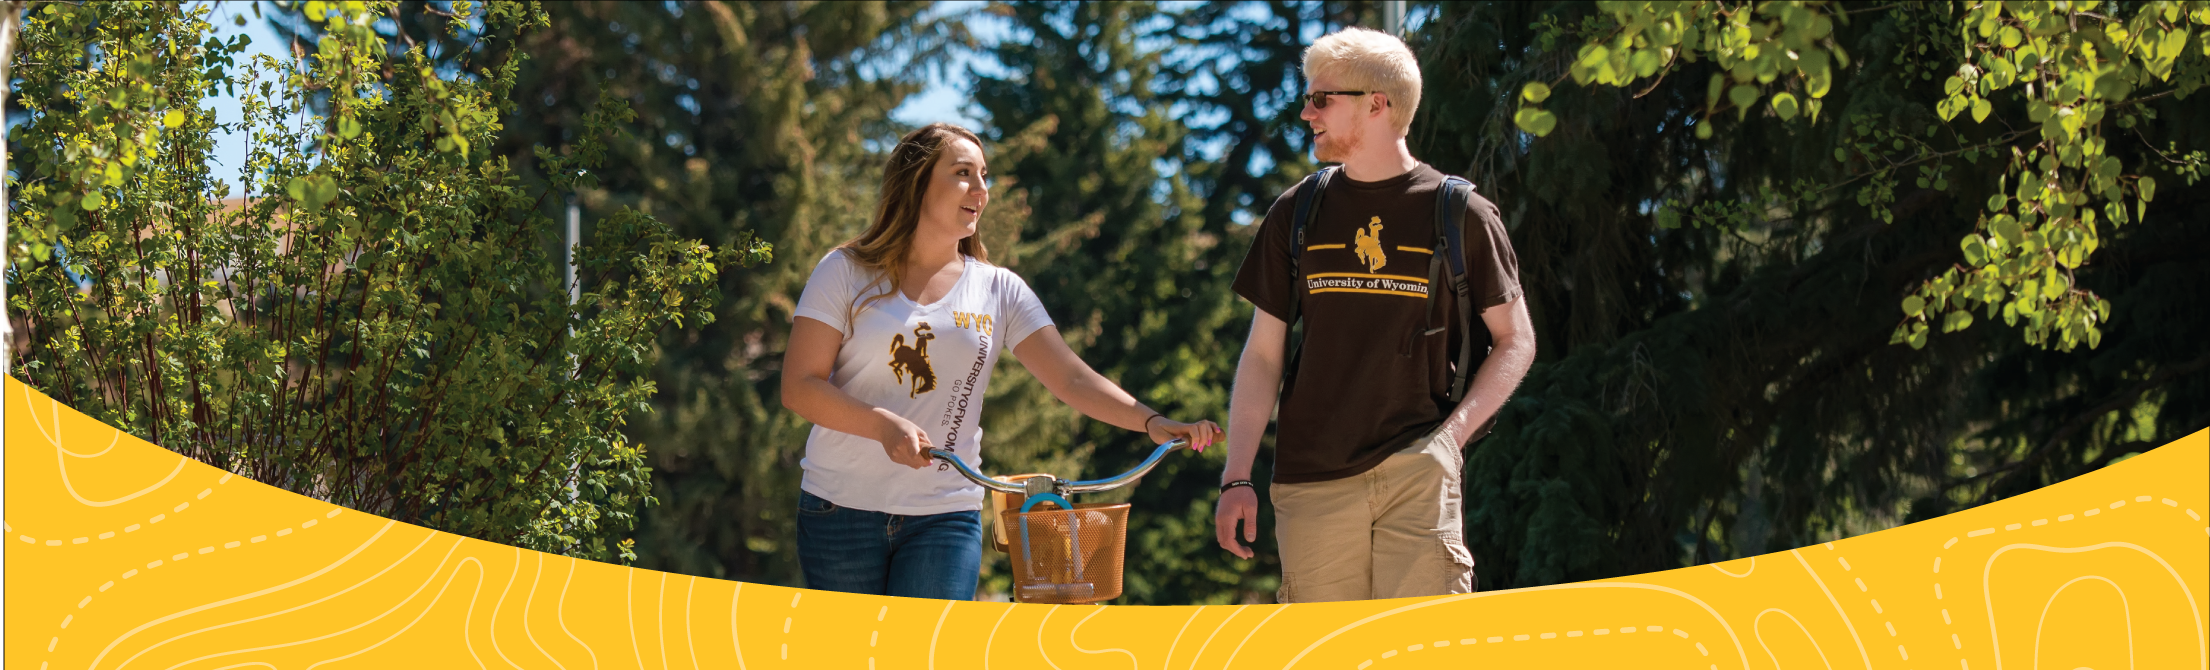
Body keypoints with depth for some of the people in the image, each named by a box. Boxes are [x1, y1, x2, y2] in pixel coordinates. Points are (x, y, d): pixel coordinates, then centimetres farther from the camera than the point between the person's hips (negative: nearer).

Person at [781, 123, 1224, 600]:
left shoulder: (999, 292, 7)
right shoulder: (847, 273, 1)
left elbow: (1072, 378, -1)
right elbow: (799, 386, -5)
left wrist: (1150, 421, -18)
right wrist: (884, 425, -21)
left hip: (946, 514, 1)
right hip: (842, 507, -1)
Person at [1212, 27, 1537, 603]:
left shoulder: (1461, 214, 4)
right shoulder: (1296, 215, 12)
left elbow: (1516, 340, 10)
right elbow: (1263, 355, 13)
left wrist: (1456, 430, -5)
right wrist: (1236, 478, 4)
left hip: (1418, 469, -2)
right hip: (1312, 477, 3)